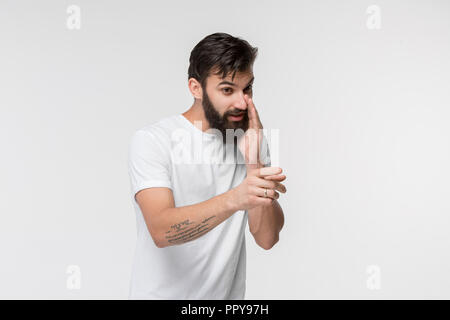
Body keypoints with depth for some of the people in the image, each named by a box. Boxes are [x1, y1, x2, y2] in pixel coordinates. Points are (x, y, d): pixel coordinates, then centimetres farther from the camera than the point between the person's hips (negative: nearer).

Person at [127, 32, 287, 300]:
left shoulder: (252, 141, -2)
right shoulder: (152, 140, -15)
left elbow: (267, 238, -10)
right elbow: (162, 230, -28)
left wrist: (253, 160, -20)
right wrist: (233, 199, -41)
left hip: (228, 292, 4)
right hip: (163, 293, -4)